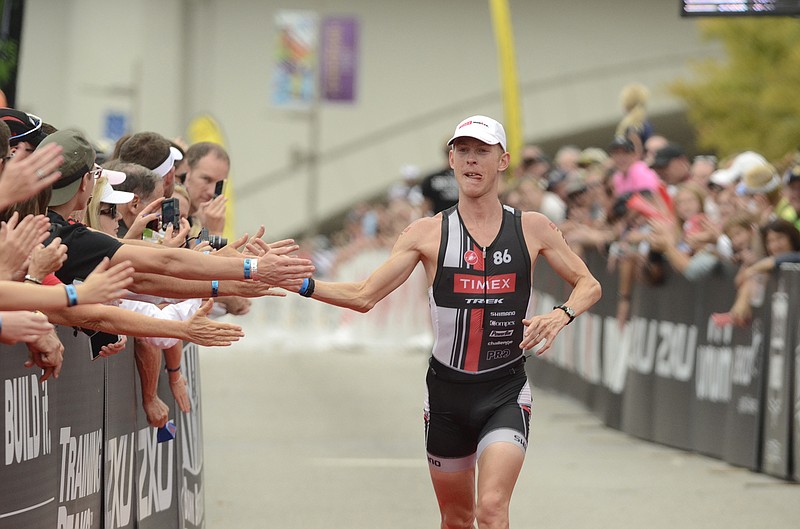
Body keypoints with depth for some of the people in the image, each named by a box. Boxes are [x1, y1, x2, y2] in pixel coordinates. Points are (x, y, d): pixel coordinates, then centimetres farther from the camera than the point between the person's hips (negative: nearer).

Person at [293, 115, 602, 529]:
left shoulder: (532, 229, 1)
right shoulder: (427, 233, -1)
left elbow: (588, 285, 9)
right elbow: (365, 296, -3)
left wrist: (561, 316, -12)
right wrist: (303, 284, -17)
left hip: (506, 392, -2)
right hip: (447, 390, 2)